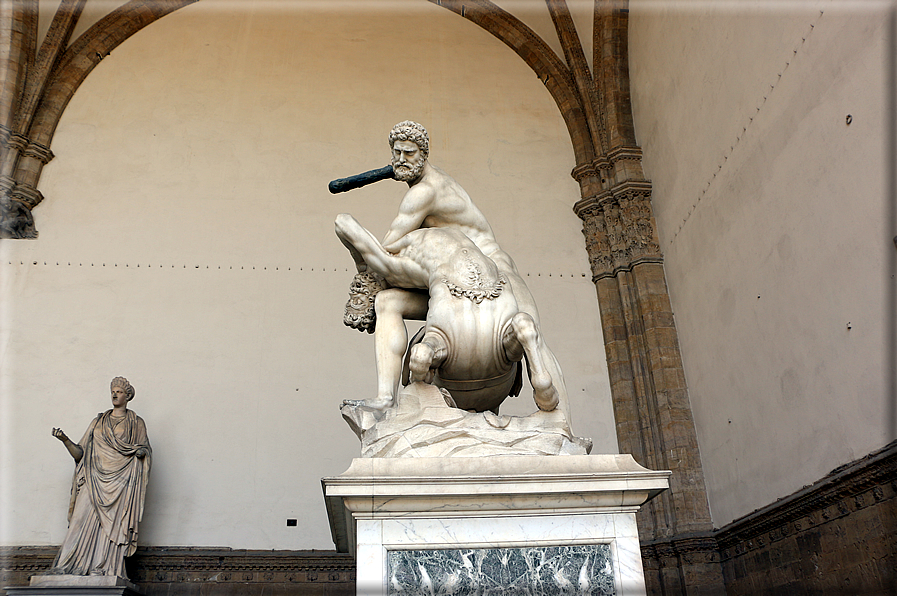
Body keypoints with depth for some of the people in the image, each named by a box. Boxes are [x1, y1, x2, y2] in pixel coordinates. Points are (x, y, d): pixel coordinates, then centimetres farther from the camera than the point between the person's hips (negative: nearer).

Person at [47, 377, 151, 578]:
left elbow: (145, 450, 10)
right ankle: (70, 566, -8)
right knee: (83, 518, -10)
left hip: (121, 481, -2)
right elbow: (80, 453, 14)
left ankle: (106, 569, -10)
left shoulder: (136, 423, 13)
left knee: (113, 523, -10)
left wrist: (142, 451, -13)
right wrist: (65, 440, -2)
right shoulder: (98, 422, 19)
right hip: (95, 478, 2)